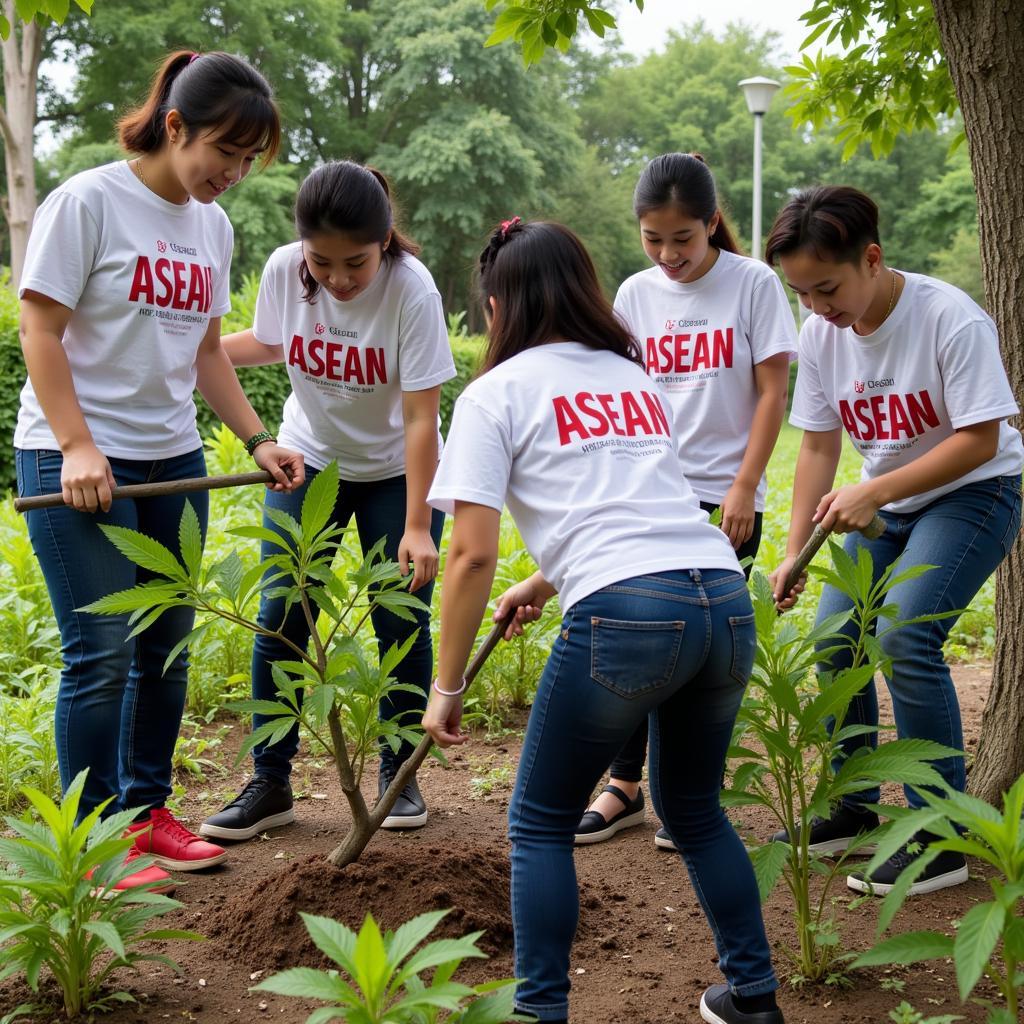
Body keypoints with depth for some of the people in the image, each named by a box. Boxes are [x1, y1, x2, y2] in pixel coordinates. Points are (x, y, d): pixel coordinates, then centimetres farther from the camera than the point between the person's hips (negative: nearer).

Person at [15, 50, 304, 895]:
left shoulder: (212, 226, 9)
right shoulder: (88, 202, -11)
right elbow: (40, 332, -11)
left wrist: (257, 439, 7)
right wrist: (77, 447, -18)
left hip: (172, 459, 7)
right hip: (78, 460, -7)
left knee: (168, 645, 11)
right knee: (103, 652, -4)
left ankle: (147, 809, 26)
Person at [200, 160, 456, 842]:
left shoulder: (411, 289, -27)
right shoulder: (283, 271, -17)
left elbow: (422, 417, -24)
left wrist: (417, 524, -24)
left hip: (395, 471, -3)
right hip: (307, 460, 3)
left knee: (402, 625, -2)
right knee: (280, 620, -1)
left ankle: (399, 773, 17)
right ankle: (270, 784, 10)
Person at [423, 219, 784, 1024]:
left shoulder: (496, 393, 8)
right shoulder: (637, 376, 27)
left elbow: (472, 555, -1)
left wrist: (446, 688, 6)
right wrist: (545, 583, 43)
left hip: (626, 614, -6)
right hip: (727, 600, 7)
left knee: (541, 823, 13)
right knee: (693, 807, 27)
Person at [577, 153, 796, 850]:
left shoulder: (754, 284, -4)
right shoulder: (635, 295, 5)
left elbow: (773, 393, -5)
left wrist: (744, 489, -10)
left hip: (724, 497, -3)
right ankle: (625, 786, 14)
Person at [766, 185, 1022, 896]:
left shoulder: (951, 318, -26)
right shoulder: (822, 333, -7)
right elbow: (819, 446, 0)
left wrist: (873, 491, -31)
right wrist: (794, 553, -6)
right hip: (886, 501, 7)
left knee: (904, 636, -22)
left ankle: (942, 839, -11)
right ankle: (854, 808, 19)